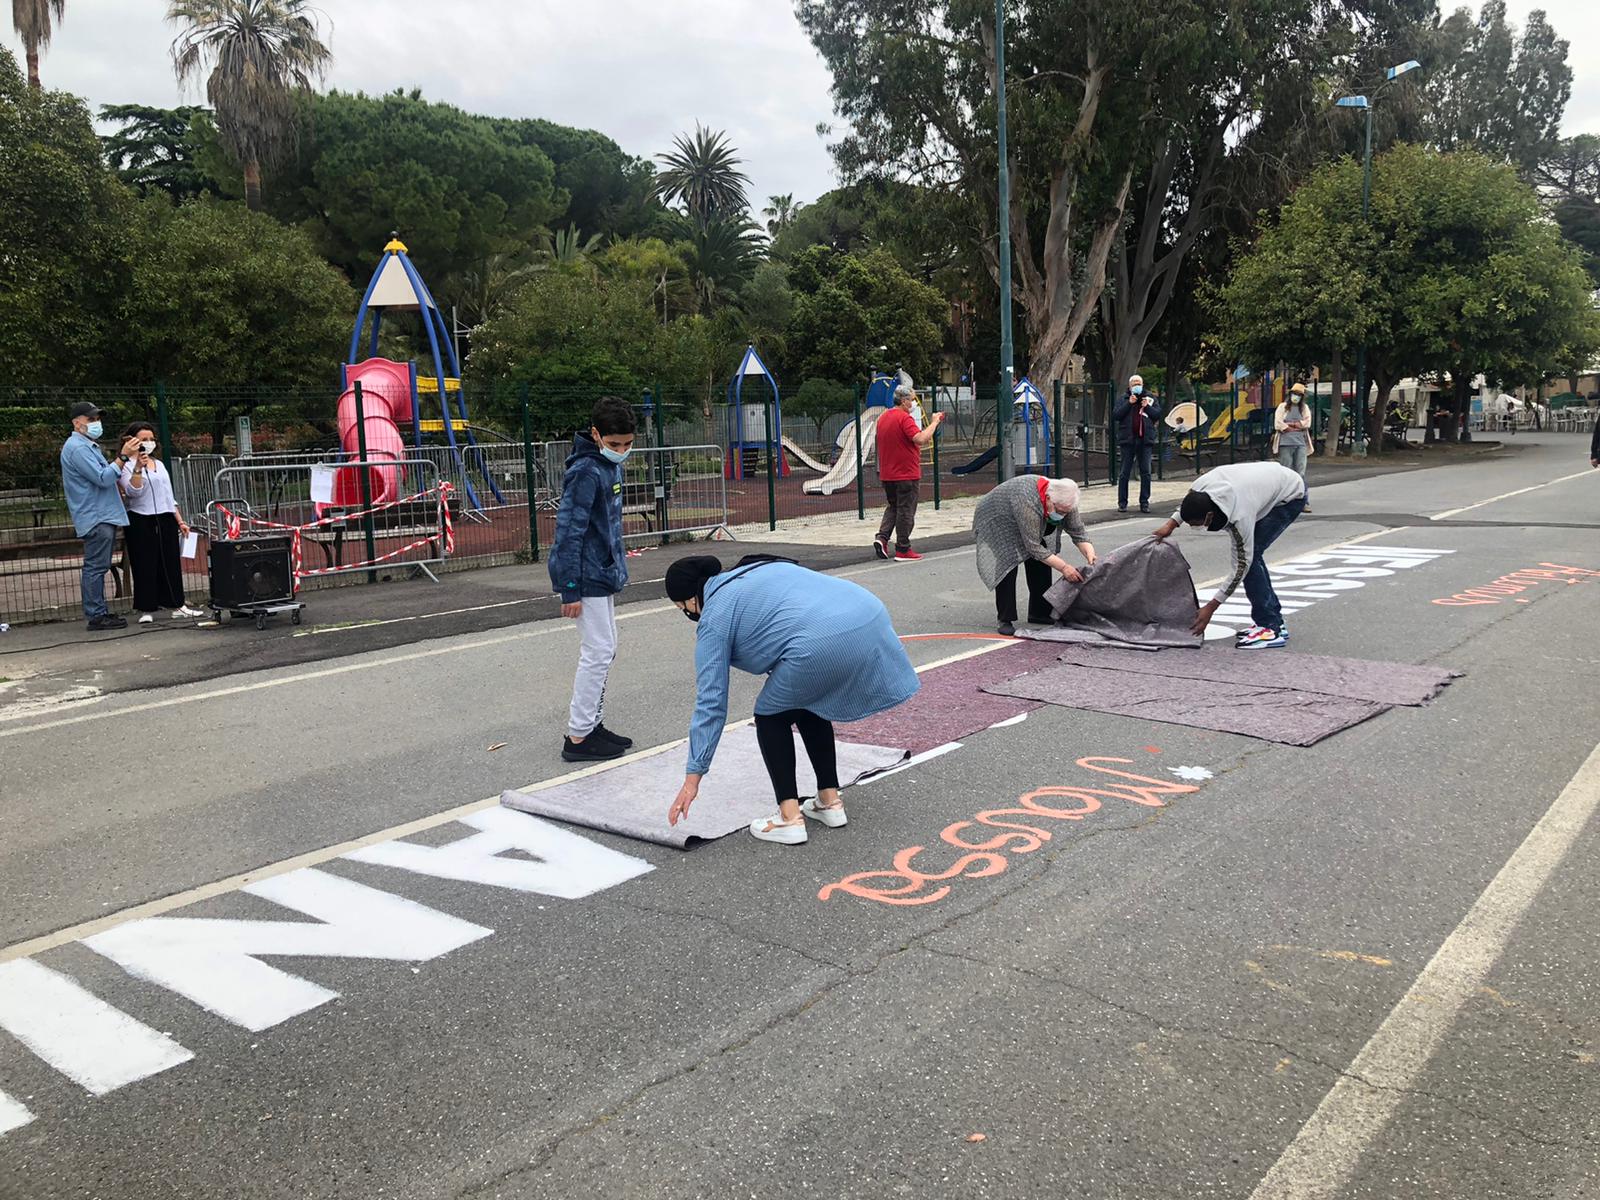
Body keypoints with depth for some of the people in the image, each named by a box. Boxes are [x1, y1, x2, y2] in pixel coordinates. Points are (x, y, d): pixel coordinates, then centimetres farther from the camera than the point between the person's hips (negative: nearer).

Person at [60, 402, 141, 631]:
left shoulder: (88, 446, 21)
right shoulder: (77, 448, -13)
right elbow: (103, 478, -21)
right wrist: (123, 457, -23)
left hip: (104, 516, 11)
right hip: (95, 518, -11)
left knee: (98, 567, 13)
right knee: (96, 567, -9)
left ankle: (99, 612, 18)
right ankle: (96, 615, -8)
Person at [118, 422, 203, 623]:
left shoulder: (159, 464, 17)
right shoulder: (128, 466, -3)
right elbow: (133, 491, -18)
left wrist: (180, 521, 16)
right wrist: (138, 468, -28)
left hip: (165, 519, 6)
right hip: (141, 521, -6)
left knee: (171, 562, 7)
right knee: (145, 565, -3)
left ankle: (177, 605, 11)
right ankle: (147, 609, 3)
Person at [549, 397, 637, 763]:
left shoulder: (610, 465, 8)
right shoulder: (586, 472, -20)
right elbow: (568, 531, -21)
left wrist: (617, 568, 19)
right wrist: (569, 589, -21)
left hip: (604, 572, 10)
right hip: (588, 577, -10)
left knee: (604, 650, 15)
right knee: (598, 652, -6)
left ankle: (592, 724, 25)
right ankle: (578, 737, 2)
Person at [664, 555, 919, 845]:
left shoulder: (714, 617, 10)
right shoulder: (756, 569, 30)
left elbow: (710, 703, 7)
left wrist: (693, 777, 10)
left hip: (824, 640, -8)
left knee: (772, 716, 15)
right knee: (808, 706, 27)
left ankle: (790, 818, 11)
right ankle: (830, 802, 31)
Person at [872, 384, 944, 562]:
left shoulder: (883, 418, 11)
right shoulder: (905, 418, -17)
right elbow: (920, 439, -28)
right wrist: (934, 422, -19)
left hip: (887, 475, 8)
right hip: (906, 474, -8)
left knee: (893, 507, 21)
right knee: (906, 511, 0)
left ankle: (882, 537, 4)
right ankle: (903, 550, 4)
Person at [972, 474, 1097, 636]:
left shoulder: (1064, 501, -20)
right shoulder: (1028, 502, -40)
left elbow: (1079, 532, -13)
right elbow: (1034, 547, -36)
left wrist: (1090, 556, -28)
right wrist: (1064, 567, -36)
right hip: (996, 521, -7)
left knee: (1042, 561, 1)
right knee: (1007, 567, -18)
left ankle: (1040, 613, 7)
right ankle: (1005, 620, -13)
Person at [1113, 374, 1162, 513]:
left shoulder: (1150, 398, 9)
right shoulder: (1123, 399, 5)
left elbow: (1158, 414, 5)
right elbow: (1115, 415, -6)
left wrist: (1147, 407, -9)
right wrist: (1128, 404, -12)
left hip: (1145, 439, 2)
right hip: (1127, 439, -2)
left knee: (1145, 472, 4)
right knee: (1124, 472, 1)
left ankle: (1144, 502, 10)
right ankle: (1122, 502, 6)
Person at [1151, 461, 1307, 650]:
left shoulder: (1240, 517, -38)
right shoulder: (1201, 485, -22)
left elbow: (1242, 565, -27)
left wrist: (1210, 607, -24)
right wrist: (1171, 523, -7)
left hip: (1292, 496, -8)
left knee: (1250, 556, -17)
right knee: (1252, 554, 5)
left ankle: (1272, 628, -14)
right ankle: (1274, 621, 12)